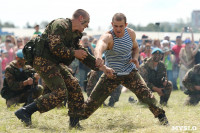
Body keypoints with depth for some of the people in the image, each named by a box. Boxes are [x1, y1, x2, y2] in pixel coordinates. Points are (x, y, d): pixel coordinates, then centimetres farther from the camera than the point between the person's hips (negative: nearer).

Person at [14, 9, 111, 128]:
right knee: (60, 93, -16)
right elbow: (55, 48, -22)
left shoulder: (74, 34, 18)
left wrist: (101, 67, 17)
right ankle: (25, 111, -15)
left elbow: (83, 54, 23)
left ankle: (74, 122, 10)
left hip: (55, 63, 10)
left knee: (74, 86, 5)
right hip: (43, 60, -10)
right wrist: (74, 53, -11)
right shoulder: (60, 25, -13)